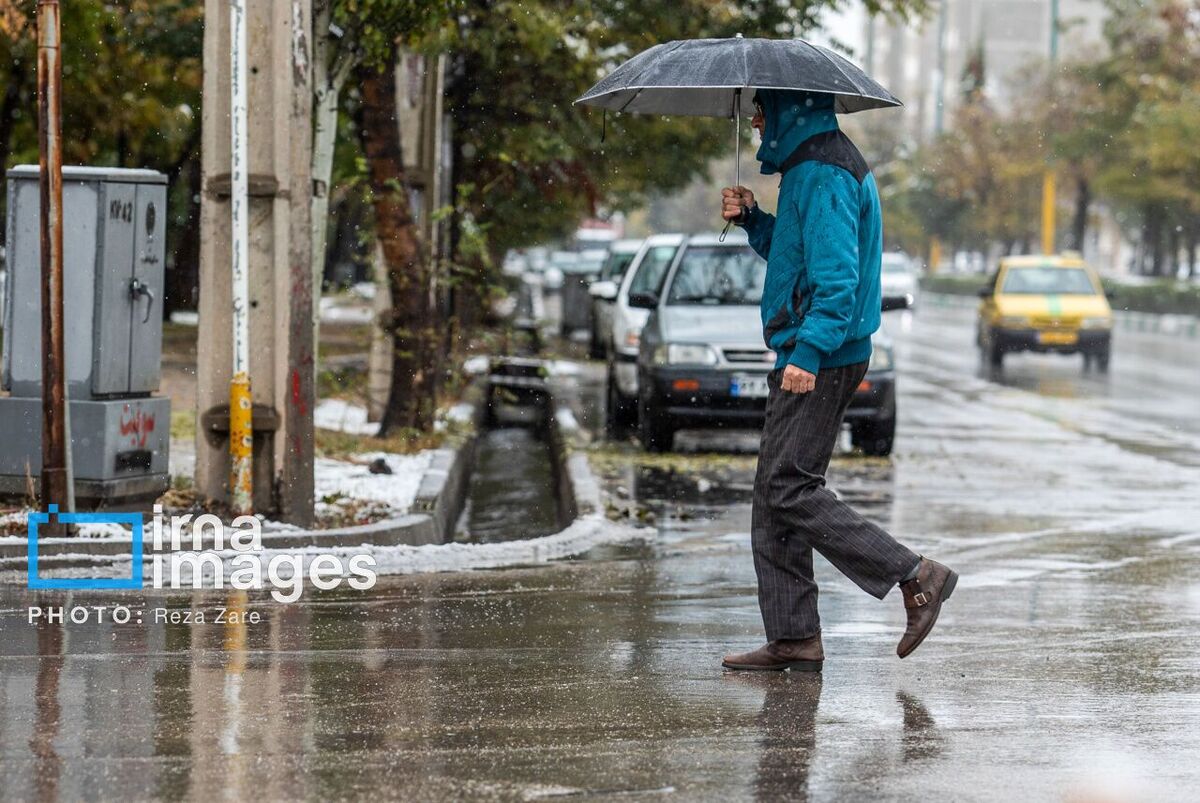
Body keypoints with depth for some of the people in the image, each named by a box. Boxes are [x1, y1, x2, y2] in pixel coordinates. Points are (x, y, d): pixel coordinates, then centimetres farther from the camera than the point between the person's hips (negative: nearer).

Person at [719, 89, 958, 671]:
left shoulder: (823, 176, -15)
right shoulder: (807, 167, 18)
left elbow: (837, 275, -23)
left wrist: (808, 351, -30)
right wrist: (752, 220, 11)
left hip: (821, 360, -11)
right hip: (803, 356, 11)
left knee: (789, 489, -12)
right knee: (774, 492, 9)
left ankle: (917, 577, -9)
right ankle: (793, 638, 10)